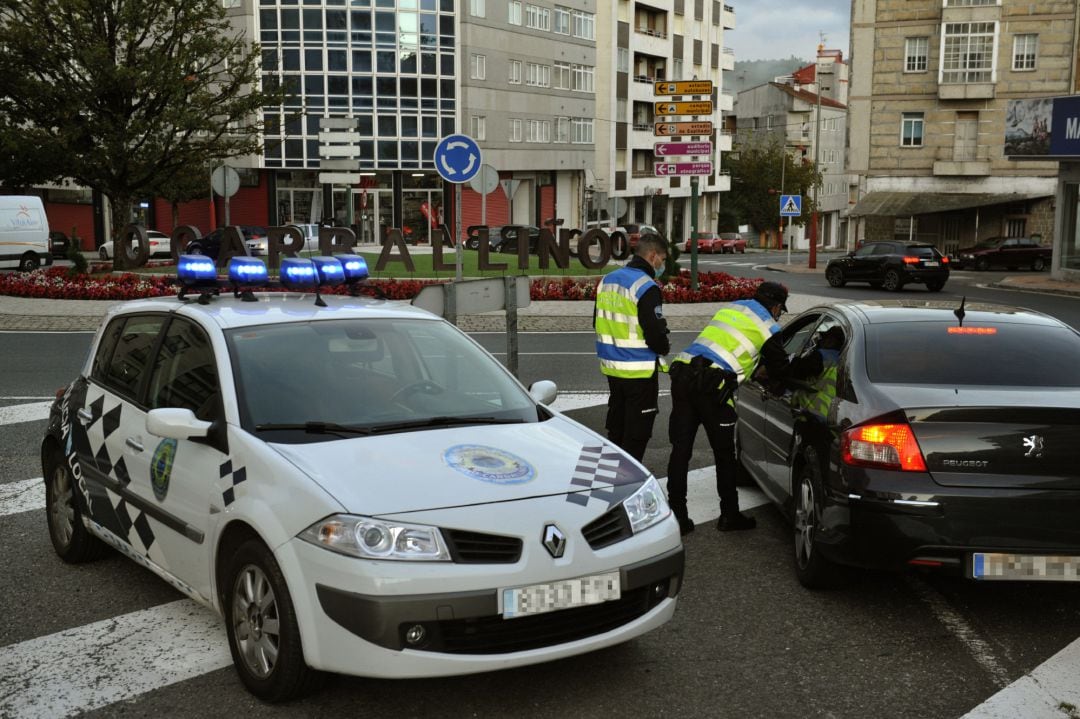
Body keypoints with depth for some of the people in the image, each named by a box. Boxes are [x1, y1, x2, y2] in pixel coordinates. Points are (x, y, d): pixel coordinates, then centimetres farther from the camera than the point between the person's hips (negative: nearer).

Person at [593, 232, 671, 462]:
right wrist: (665, 348, 0)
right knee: (637, 433, 3)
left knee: (616, 427, 20)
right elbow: (655, 333, -20)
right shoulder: (646, 287, -19)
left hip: (611, 367, 8)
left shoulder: (607, 280, 8)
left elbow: (598, 322, 16)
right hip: (639, 371, -8)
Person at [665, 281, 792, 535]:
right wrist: (771, 377, 38)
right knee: (724, 454, 9)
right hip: (713, 387, -6)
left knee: (680, 450, 8)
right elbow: (780, 369, 15)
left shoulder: (732, 307, 25)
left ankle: (677, 515, 11)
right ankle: (729, 516, 20)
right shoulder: (768, 326, 8)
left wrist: (757, 365, 42)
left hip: (683, 373, 6)